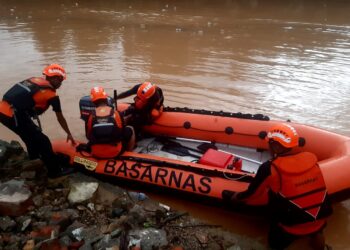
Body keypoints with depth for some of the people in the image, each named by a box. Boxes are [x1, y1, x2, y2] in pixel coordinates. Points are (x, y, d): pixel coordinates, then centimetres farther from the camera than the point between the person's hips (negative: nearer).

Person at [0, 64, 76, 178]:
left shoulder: (34, 80, 15)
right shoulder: (51, 94, -3)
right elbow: (60, 118, 7)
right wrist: (69, 134, 19)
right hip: (13, 115, -8)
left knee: (31, 132, 32)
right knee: (42, 141, 3)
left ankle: (34, 154, 55)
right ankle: (55, 171, 10)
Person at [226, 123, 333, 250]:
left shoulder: (269, 168, -19)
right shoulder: (311, 158, -6)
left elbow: (252, 192, -3)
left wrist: (237, 197, 17)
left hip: (293, 228, -3)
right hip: (320, 221, 3)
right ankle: (316, 232, 13)